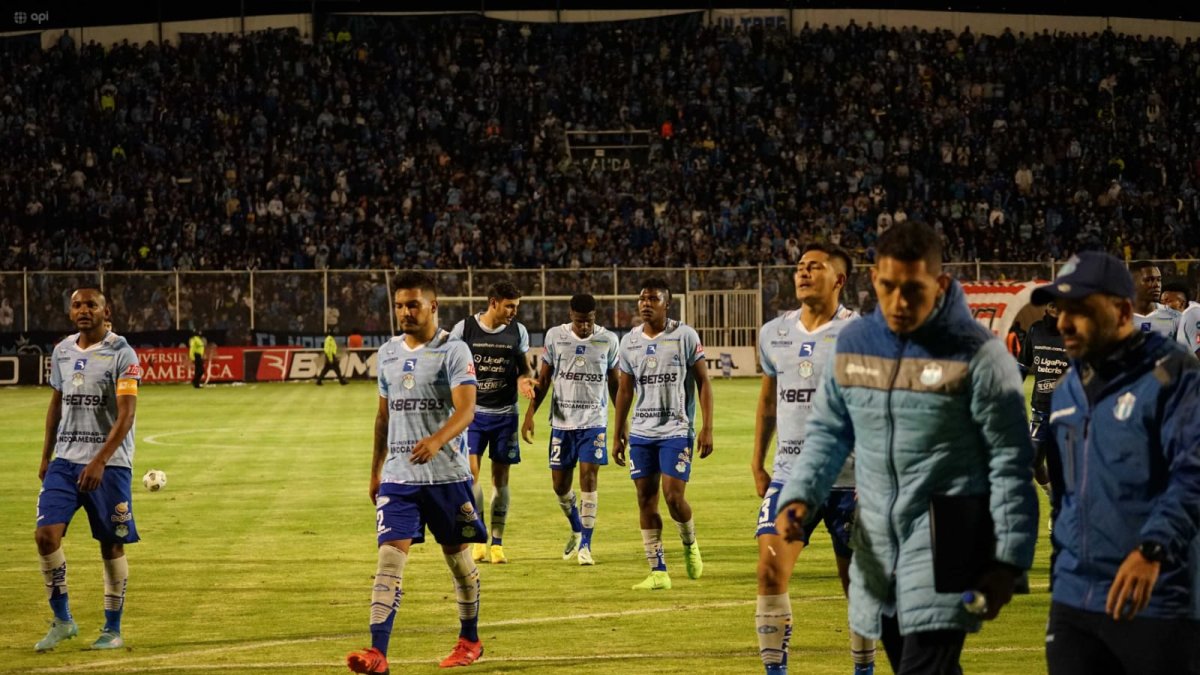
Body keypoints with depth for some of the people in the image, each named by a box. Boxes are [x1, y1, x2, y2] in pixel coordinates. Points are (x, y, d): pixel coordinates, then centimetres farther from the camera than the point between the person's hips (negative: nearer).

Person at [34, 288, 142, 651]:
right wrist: (46, 456, 17)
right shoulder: (62, 351, 9)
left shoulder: (121, 353, -9)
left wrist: (99, 462, -23)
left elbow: (126, 414, -15)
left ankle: (113, 629, 15)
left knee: (111, 545, 2)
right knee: (46, 533, -9)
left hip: (109, 463, -5)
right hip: (65, 460, 5)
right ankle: (62, 620, 5)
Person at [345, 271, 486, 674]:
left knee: (458, 557, 10)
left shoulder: (453, 351, -8)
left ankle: (470, 640, 29)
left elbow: (466, 409, -21)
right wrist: (375, 470, 21)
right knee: (390, 557, -10)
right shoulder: (388, 353, 10)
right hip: (398, 475, 4)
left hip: (447, 475, -4)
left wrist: (437, 441, -39)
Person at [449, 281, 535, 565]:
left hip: (505, 413, 2)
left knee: (501, 477, 4)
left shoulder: (517, 332, 2)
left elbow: (524, 367, 12)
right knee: (470, 472, -11)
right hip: (472, 411, -2)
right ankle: (478, 540, 0)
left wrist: (525, 379, -8)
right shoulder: (464, 328, -5)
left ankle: (497, 543, 12)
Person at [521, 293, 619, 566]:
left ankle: (585, 545, -6)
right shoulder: (555, 336, 1)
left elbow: (614, 382, 11)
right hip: (561, 421, 1)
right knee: (560, 482, 4)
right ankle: (576, 530, 32)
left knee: (589, 476, -11)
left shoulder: (608, 340, 1)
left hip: (594, 421, -1)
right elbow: (543, 379, 6)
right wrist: (530, 414, -1)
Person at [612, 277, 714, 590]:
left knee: (674, 496, -12)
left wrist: (707, 428, -10)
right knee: (646, 498, 2)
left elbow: (703, 382, -3)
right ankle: (658, 573, 7)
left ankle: (689, 544, 20)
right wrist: (617, 435, 13)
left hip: (676, 430, -4)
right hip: (641, 432, 4)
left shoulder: (685, 336, -5)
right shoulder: (629, 341, 8)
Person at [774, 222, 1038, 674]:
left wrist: (1008, 559, -12)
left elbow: (1009, 462, -8)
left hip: (946, 551, -6)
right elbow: (828, 431, 15)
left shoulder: (976, 354, -11)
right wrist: (799, 496, -2)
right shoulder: (853, 343, 5)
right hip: (876, 550, 6)